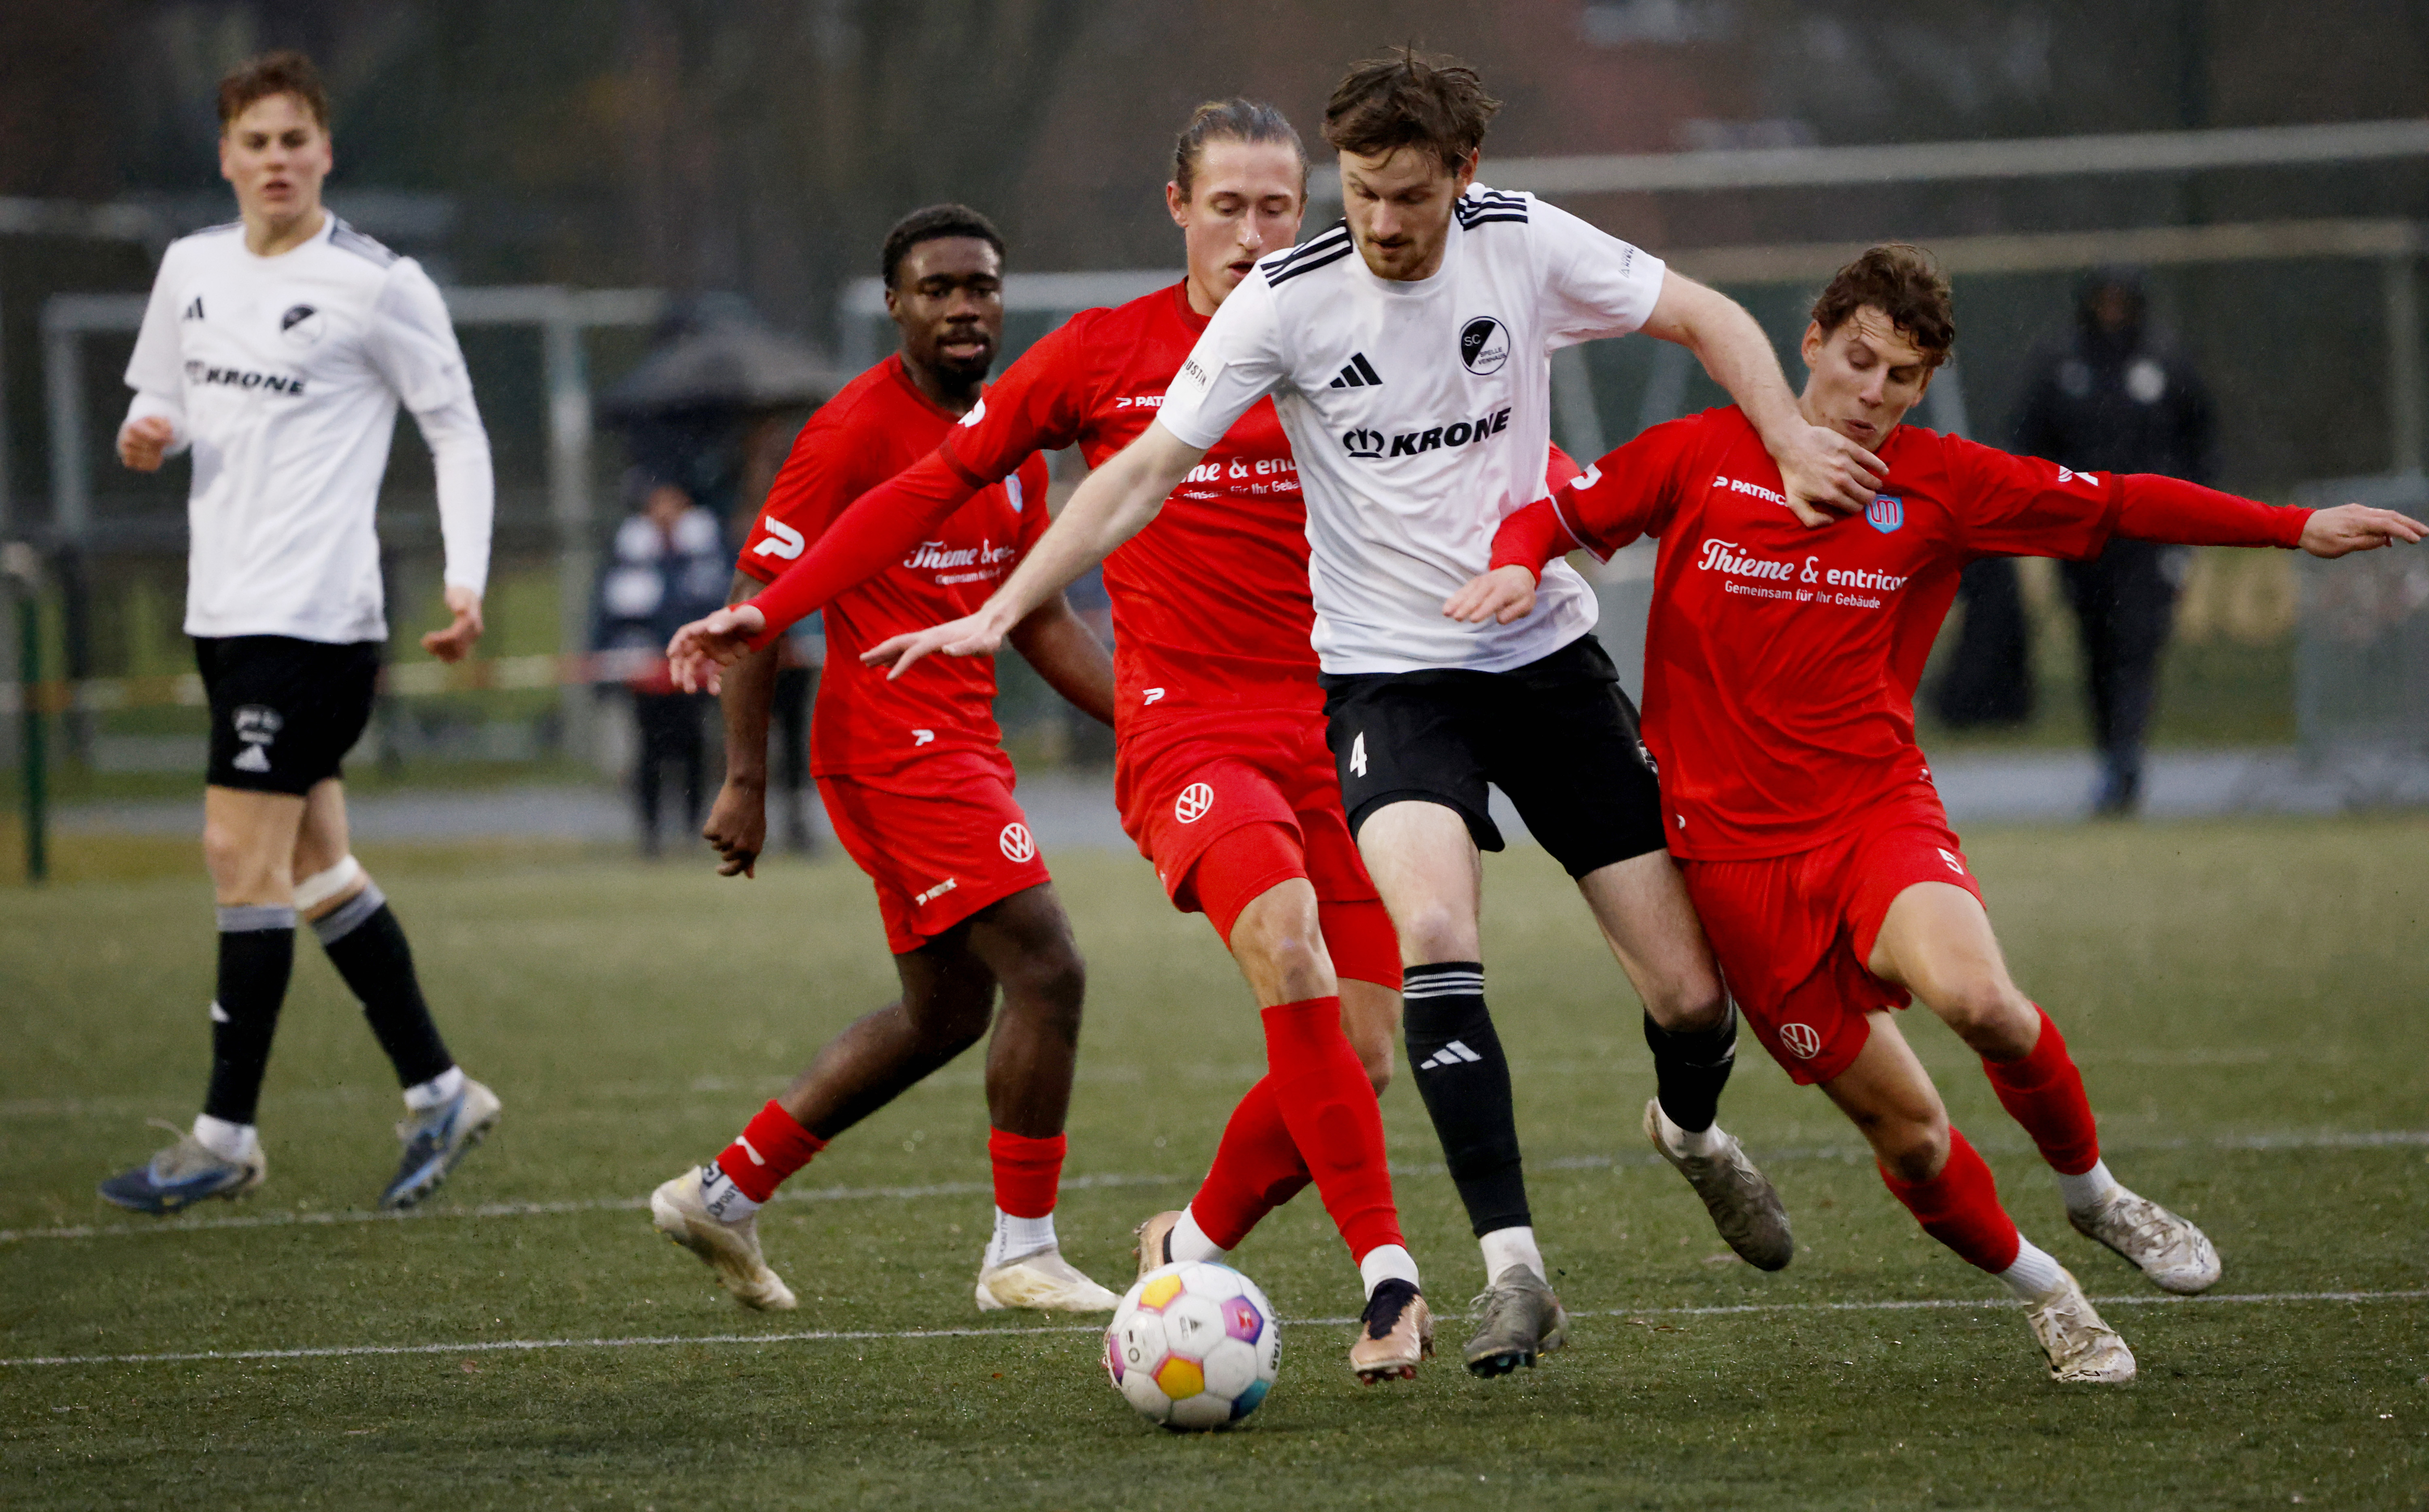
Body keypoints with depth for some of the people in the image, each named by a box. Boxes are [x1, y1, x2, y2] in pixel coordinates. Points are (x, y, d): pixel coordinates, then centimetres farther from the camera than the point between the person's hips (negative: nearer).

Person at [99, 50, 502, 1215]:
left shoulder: (378, 286, -8)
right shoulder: (191, 269, 10)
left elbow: (459, 432, -2)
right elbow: (167, 400, 22)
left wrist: (465, 580, -12)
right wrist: (146, 434, -2)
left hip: (313, 615, -7)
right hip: (226, 611, 7)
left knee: (242, 854, -10)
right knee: (314, 865, 10)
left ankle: (227, 1133, -5)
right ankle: (438, 1092, 20)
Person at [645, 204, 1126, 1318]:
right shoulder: (856, 432, -13)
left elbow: (1039, 621, 19)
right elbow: (759, 600, -13)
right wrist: (745, 782, -16)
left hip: (958, 743, 9)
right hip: (895, 746, -9)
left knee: (944, 1015, 16)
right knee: (1046, 973, -13)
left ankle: (725, 1192, 23)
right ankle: (1022, 1254, -3)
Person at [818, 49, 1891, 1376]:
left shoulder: (1524, 246, -6)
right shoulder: (1286, 300, -11)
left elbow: (1707, 320, 5)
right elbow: (1146, 470, -9)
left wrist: (1793, 442, -12)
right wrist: (1000, 610, -17)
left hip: (1547, 653, 2)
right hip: (1388, 670, -2)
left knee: (1689, 990, 0)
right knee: (1432, 928, -31)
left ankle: (1690, 1127, 38)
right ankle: (1512, 1269, -28)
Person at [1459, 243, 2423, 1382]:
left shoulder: (1942, 485, 4)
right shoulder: (1702, 457, 1)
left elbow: (2117, 508, 10)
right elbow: (1558, 514, 10)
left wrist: (2298, 529, 6)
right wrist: (1517, 567, -13)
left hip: (1879, 807, 0)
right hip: (1734, 844, 0)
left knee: (1976, 996, -32)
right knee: (1906, 1132, -3)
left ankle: (2092, 1191, -3)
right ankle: (2037, 1288, 25)